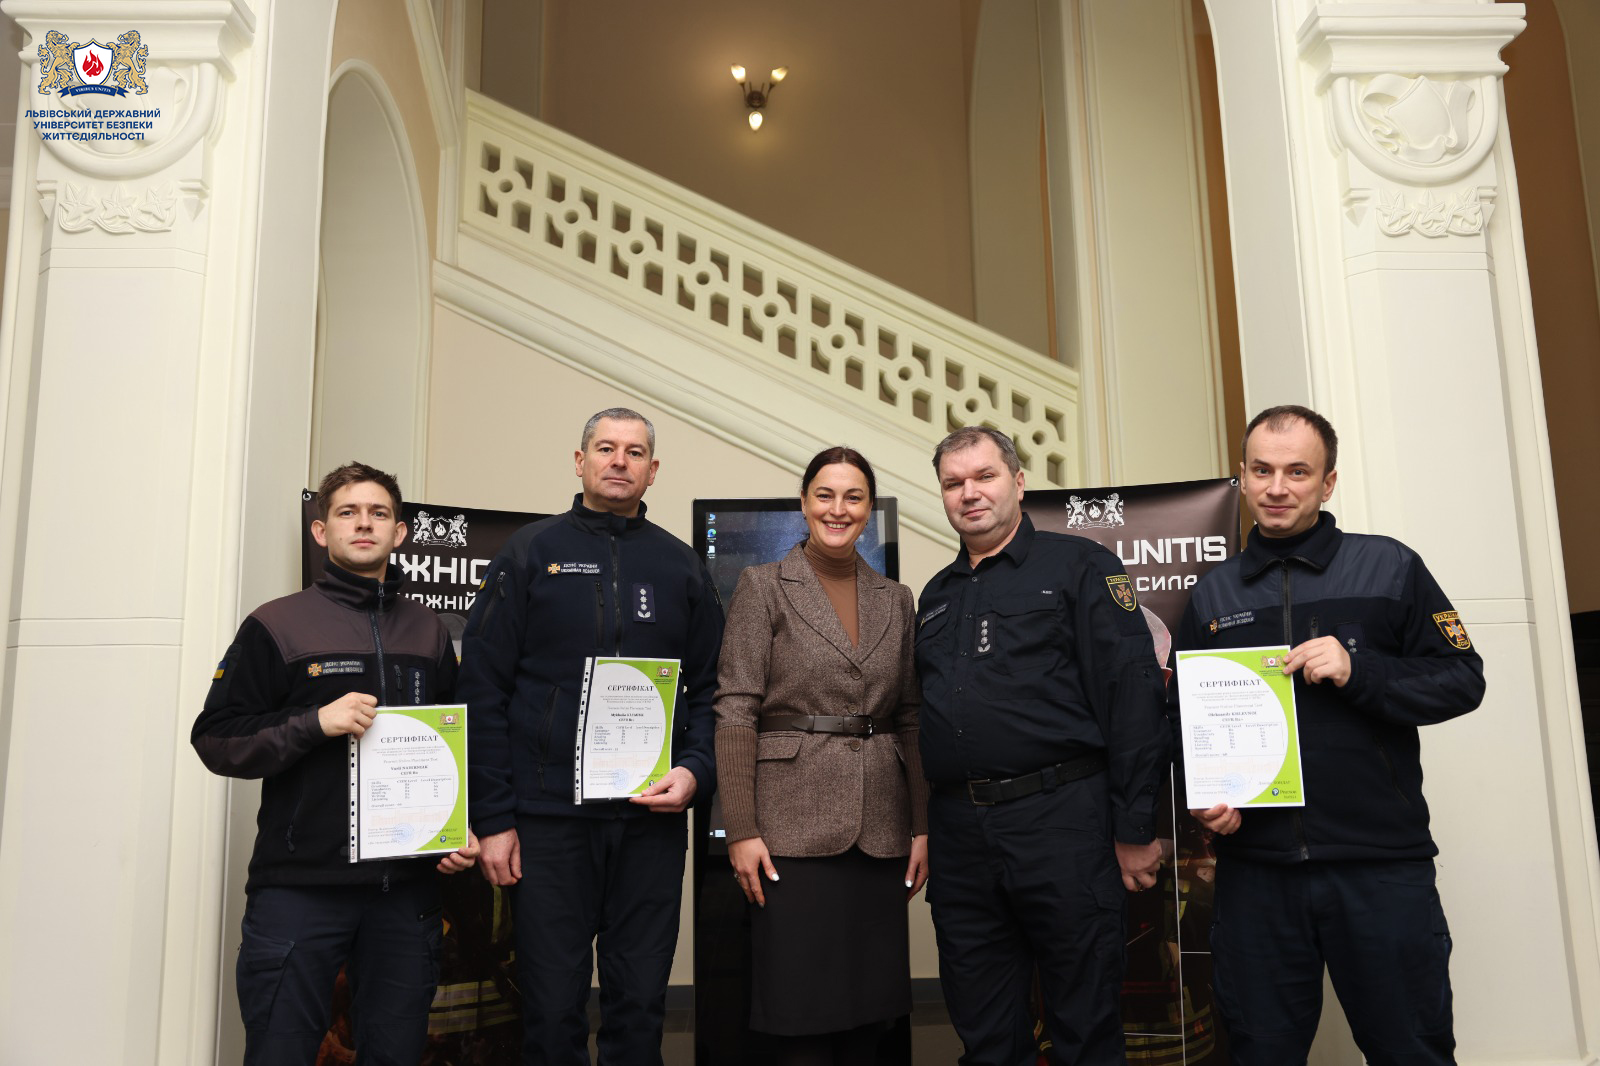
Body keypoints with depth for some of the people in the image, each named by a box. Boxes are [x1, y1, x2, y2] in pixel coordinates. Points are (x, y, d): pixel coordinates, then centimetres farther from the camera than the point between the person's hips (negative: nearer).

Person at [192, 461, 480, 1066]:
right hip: (299, 886, -3)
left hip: (406, 887, 3)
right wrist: (316, 723, -16)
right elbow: (215, 740, -3)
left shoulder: (428, 632, 13)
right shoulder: (277, 626, 2)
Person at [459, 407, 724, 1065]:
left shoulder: (680, 566, 10)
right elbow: (483, 691, -1)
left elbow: (710, 689, 11)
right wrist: (492, 819, -7)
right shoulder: (531, 554, 2)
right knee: (553, 1009, 5)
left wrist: (695, 771, -7)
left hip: (651, 819, 2)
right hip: (547, 819, -2)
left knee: (641, 1004, 10)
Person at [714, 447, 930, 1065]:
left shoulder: (896, 599, 13)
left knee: (870, 1012, 9)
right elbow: (735, 711, -5)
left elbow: (909, 719, 13)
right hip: (795, 822, -4)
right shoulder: (763, 586, 0)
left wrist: (922, 826, 7)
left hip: (880, 828, 4)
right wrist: (741, 829, -12)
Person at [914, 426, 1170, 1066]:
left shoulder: (1080, 568, -1)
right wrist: (920, 829, 15)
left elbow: (1134, 695, -8)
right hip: (958, 833, 5)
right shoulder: (936, 596, 18)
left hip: (1062, 821, -5)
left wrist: (1134, 831, -12)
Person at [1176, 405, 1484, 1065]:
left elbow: (1462, 679, 0)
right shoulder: (1212, 594, 9)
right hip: (1255, 870, 2)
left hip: (1382, 868, -2)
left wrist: (1358, 671, -15)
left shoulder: (1389, 567, 2)